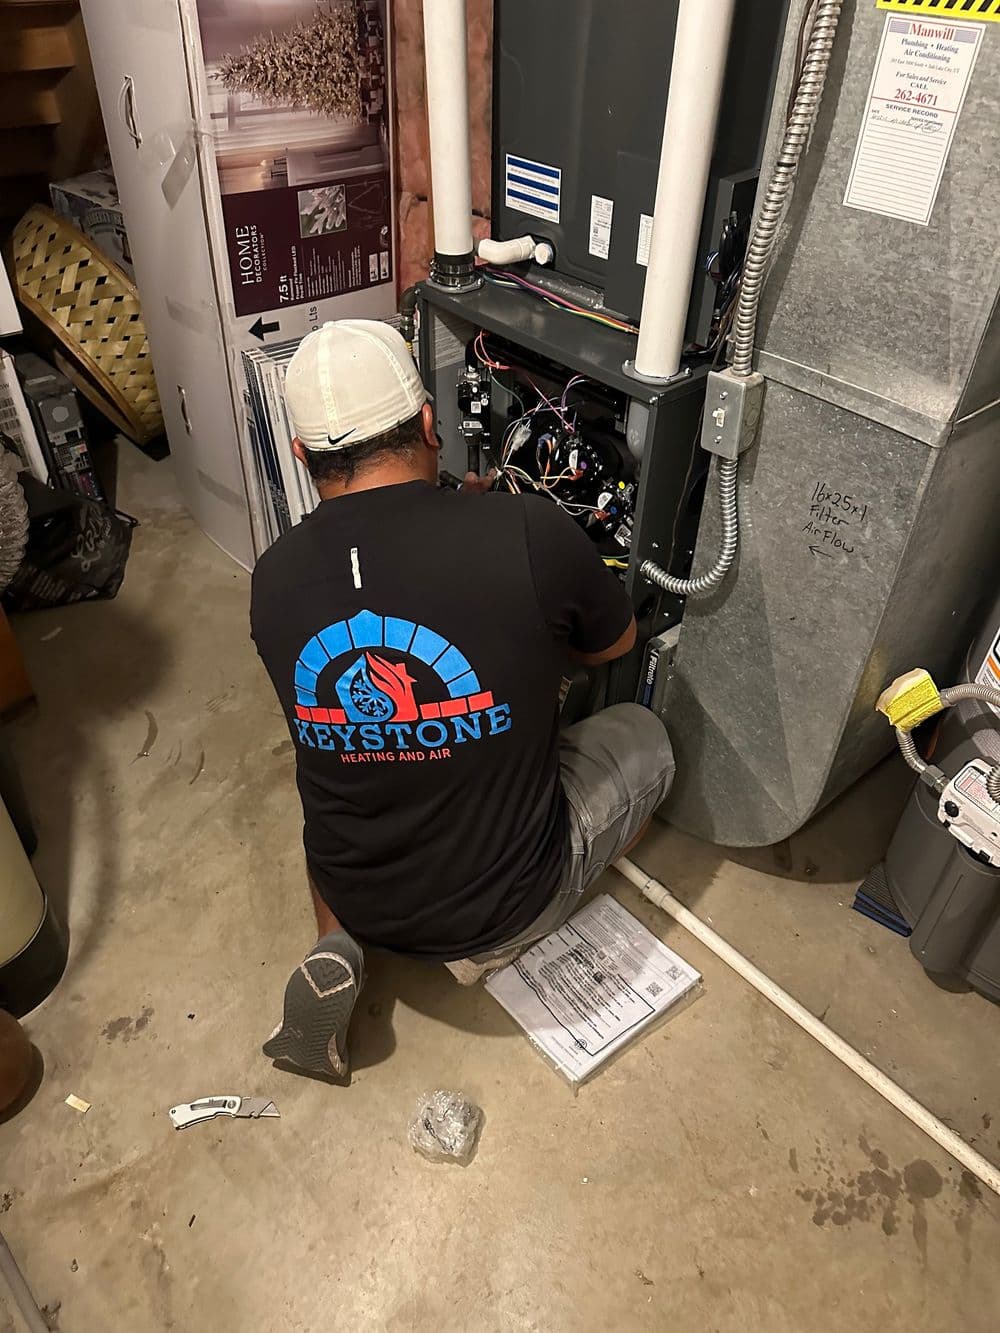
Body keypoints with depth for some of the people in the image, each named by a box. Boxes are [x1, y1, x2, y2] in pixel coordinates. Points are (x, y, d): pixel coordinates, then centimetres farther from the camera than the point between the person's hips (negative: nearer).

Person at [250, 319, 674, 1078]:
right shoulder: (531, 532, -24)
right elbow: (616, 644, -2)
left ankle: (341, 951, 13)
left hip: (353, 894, 3)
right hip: (504, 904, -3)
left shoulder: (275, 579, -12)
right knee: (642, 738, 20)